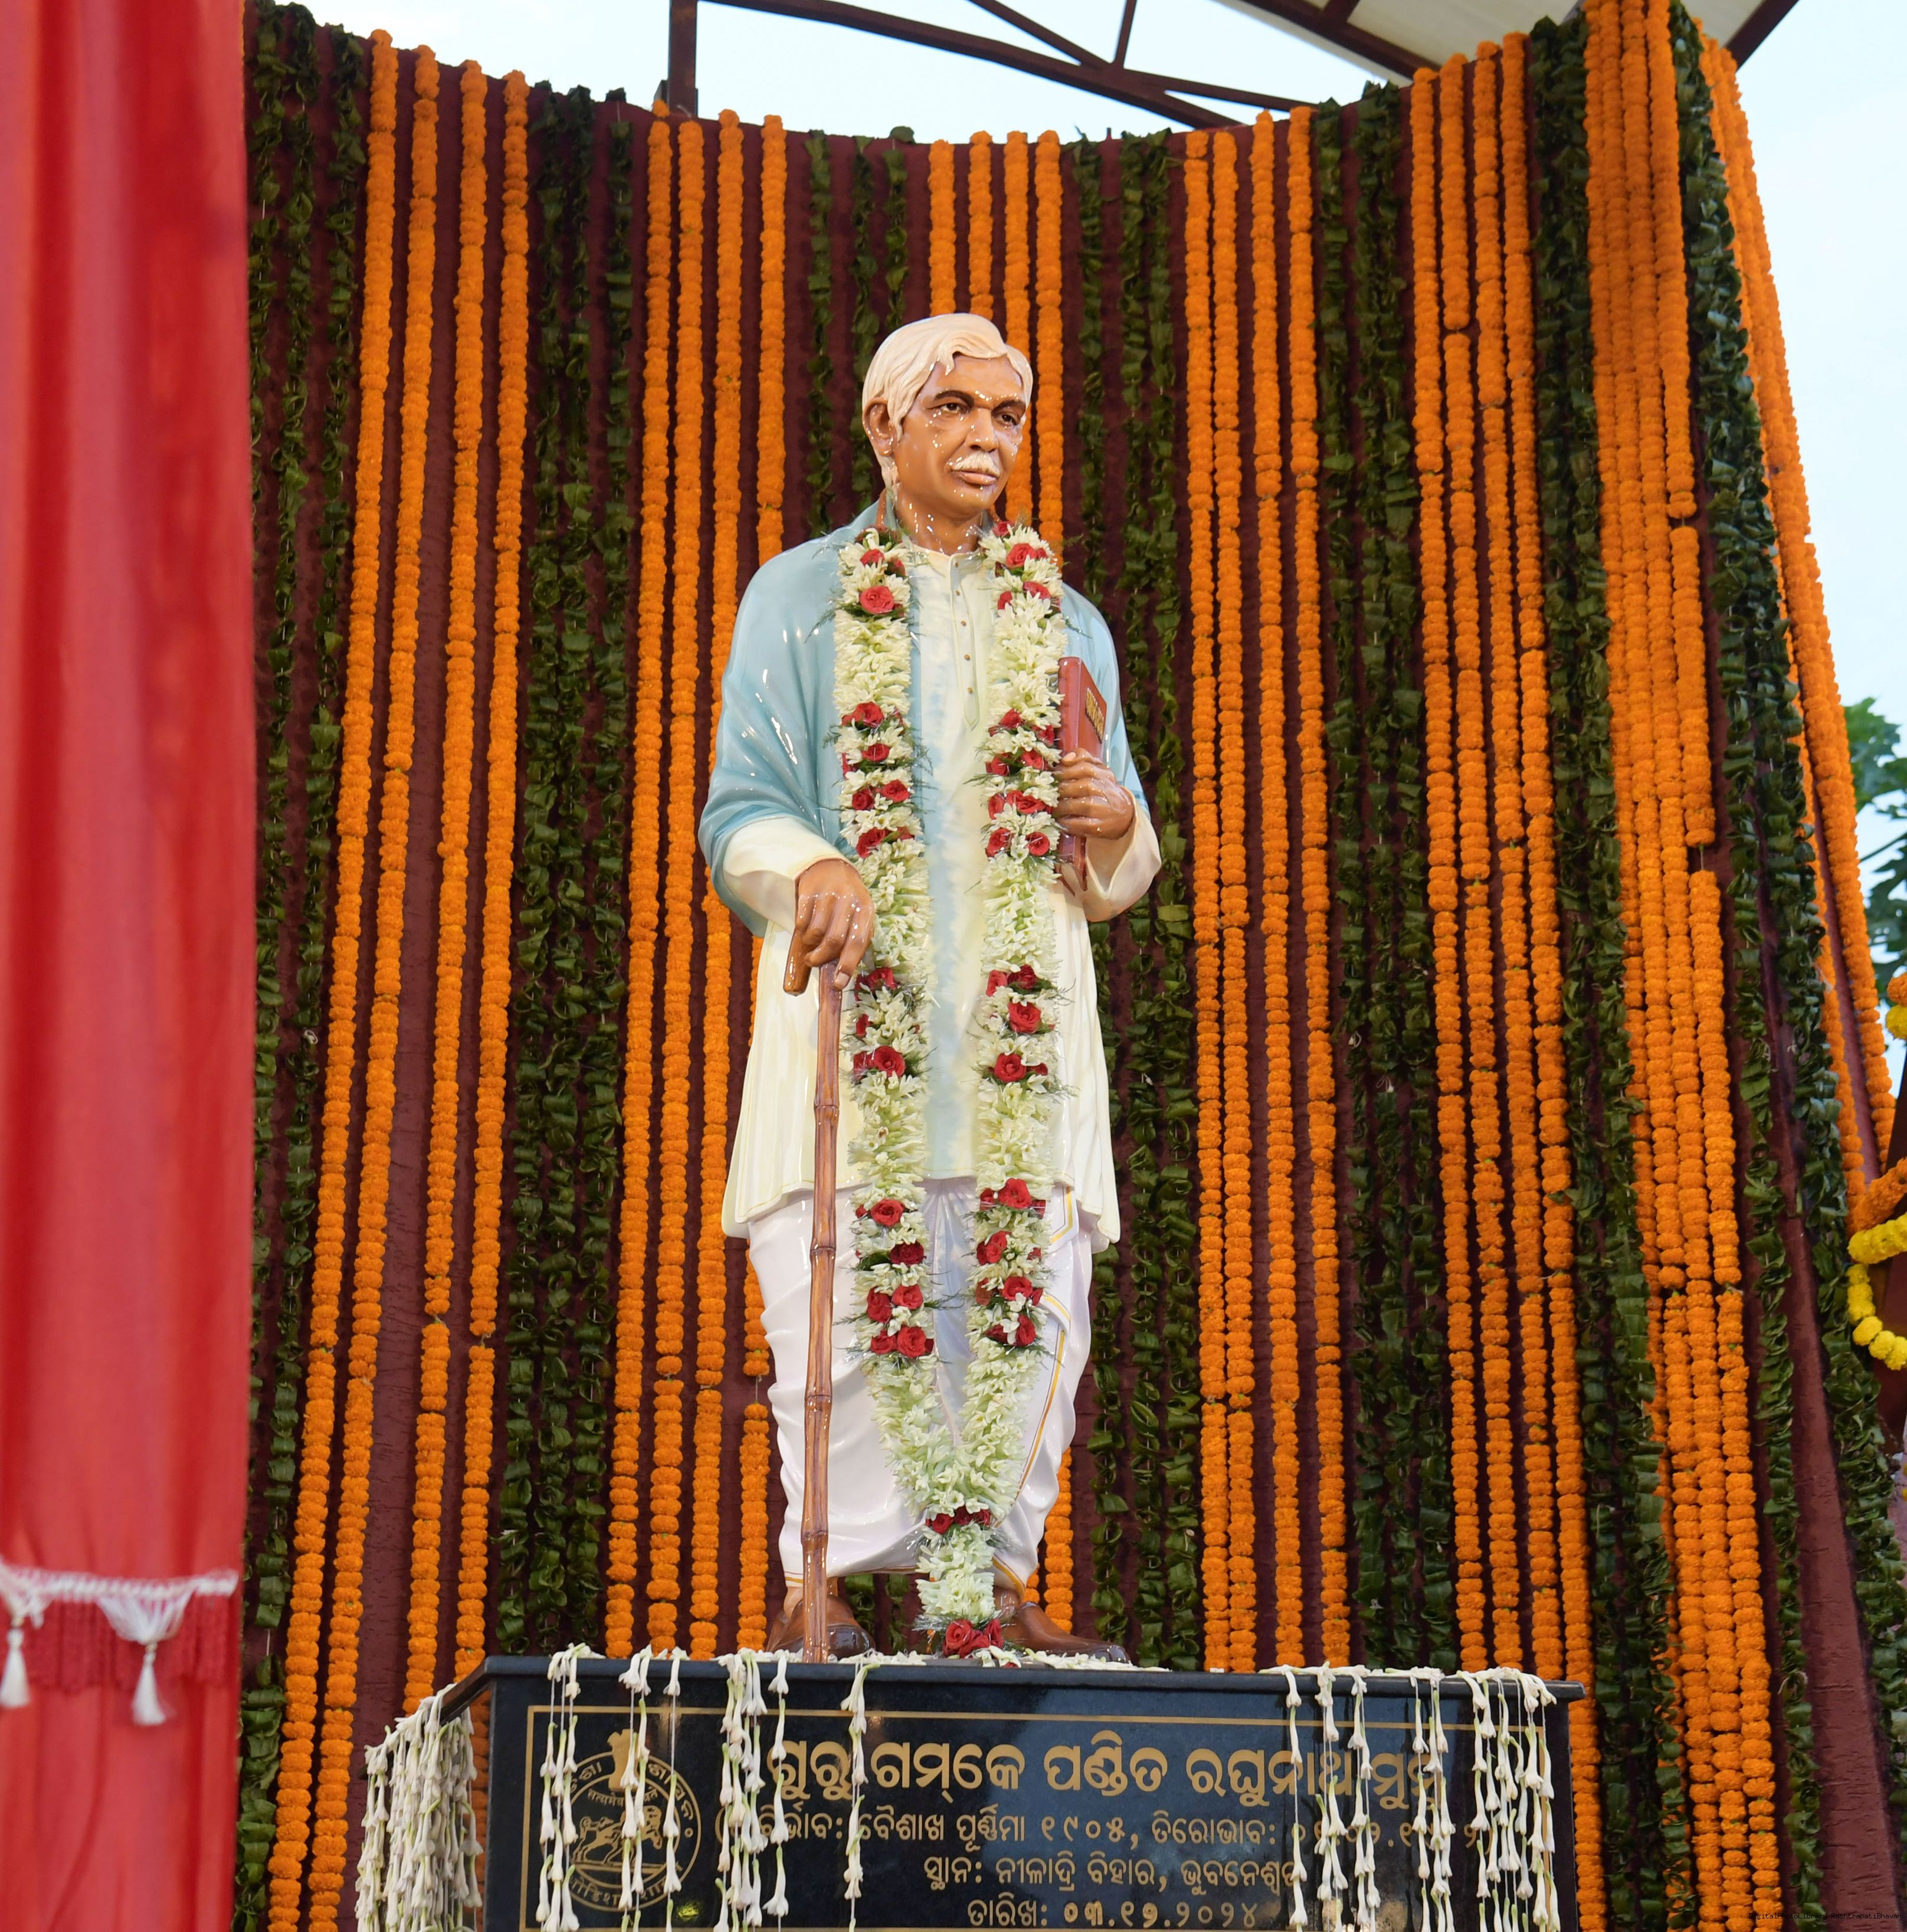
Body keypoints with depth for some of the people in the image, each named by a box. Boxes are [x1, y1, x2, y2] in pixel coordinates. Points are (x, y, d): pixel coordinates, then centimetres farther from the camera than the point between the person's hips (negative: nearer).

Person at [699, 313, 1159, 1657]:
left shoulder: (1068, 625, 21)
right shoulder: (798, 600, 13)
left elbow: (1115, 881, 21)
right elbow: (740, 811, 4)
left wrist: (1116, 827, -3)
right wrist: (812, 871, -18)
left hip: (1020, 1005, 3)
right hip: (853, 991, -2)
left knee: (1032, 1299, -5)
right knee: (845, 1292, -11)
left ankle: (989, 1585, 1)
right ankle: (825, 1583, -3)